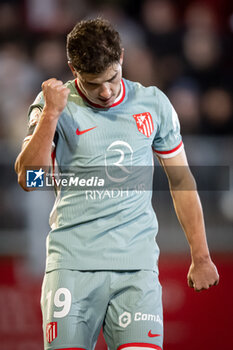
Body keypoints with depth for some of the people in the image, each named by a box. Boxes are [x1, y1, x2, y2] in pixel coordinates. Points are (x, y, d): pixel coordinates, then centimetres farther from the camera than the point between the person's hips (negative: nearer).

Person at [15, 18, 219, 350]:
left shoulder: (153, 104, 8)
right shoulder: (54, 104, 2)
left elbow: (181, 179, 17)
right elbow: (28, 179, -9)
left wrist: (201, 257, 15)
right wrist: (51, 113, -17)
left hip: (137, 262, 1)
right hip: (72, 261, -1)